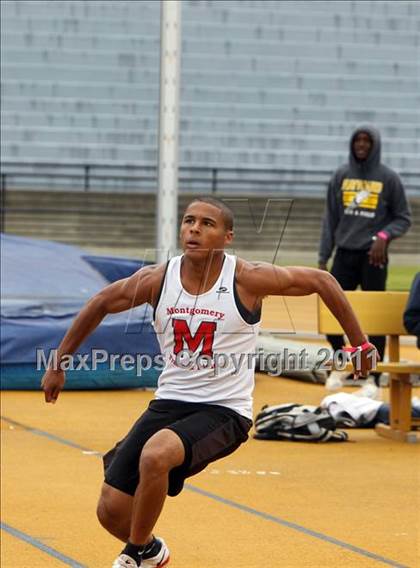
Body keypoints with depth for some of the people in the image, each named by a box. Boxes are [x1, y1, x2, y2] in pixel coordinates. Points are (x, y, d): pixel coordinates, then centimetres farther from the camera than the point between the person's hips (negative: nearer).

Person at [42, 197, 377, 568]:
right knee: (111, 510, -2)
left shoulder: (246, 280, -12)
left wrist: (359, 343, 2)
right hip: (170, 402, 4)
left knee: (155, 454, -34)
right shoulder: (157, 280, -3)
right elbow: (101, 304, 14)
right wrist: (58, 364, 18)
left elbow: (321, 280, -2)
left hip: (224, 410, -4)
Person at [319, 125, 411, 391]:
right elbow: (331, 219, 10)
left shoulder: (389, 178, -1)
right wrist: (324, 258, 6)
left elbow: (404, 218, 3)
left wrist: (384, 235, -16)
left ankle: (374, 378, 7)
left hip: (373, 257, -3)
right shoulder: (341, 176, 8)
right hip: (344, 255, 3)